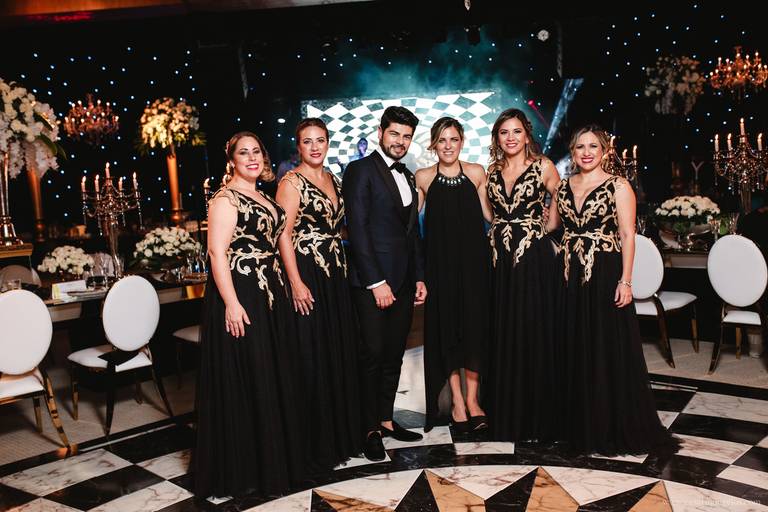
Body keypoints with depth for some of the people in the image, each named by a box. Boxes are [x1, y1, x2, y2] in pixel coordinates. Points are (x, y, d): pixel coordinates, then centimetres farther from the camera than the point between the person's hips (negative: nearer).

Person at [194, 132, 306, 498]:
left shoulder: (262, 198, 16)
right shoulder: (226, 197, -9)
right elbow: (217, 251, -18)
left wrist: (281, 289, 17)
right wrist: (231, 303, -24)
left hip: (270, 293, 9)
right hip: (240, 295, -9)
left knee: (275, 376, 14)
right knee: (242, 381, -1)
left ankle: (274, 457, 28)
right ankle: (241, 468, 13)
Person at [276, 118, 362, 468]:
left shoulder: (333, 180, 14)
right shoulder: (292, 182, -7)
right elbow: (284, 235, -14)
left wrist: (343, 267, 12)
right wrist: (296, 283, -20)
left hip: (335, 274, 8)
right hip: (307, 274, -7)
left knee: (340, 353, 12)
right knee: (313, 357, -1)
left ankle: (342, 432, 26)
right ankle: (316, 442, 12)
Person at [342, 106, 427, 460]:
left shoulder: (407, 177, 18)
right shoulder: (360, 170, -5)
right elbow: (357, 229, -13)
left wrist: (419, 278, 13)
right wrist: (376, 282, -17)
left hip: (403, 281, 7)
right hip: (372, 281, -7)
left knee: (394, 355, 11)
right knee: (373, 355, -3)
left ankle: (386, 420, 23)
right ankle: (371, 429, 10)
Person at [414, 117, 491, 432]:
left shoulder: (476, 173, 5)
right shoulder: (423, 178, 3)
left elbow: (490, 214, 11)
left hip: (473, 259, 1)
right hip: (440, 261, 0)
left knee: (474, 326, 2)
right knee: (445, 327, 3)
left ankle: (472, 398, 15)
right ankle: (457, 400, 14)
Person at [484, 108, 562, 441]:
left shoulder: (543, 167, -2)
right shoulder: (492, 171, 10)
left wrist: (534, 227, 4)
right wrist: (505, 231, 10)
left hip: (534, 259, -4)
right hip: (500, 260, 4)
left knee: (534, 334, 0)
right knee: (503, 336, 8)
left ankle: (536, 417, 13)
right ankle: (506, 414, 20)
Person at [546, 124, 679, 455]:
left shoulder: (618, 186, -2)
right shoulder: (563, 188, 11)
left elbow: (628, 236, -7)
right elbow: (547, 226, 17)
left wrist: (625, 281, -14)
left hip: (604, 275, -4)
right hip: (569, 276, 4)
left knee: (609, 351, 0)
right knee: (573, 351, 10)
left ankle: (614, 428, 15)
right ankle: (578, 425, 24)